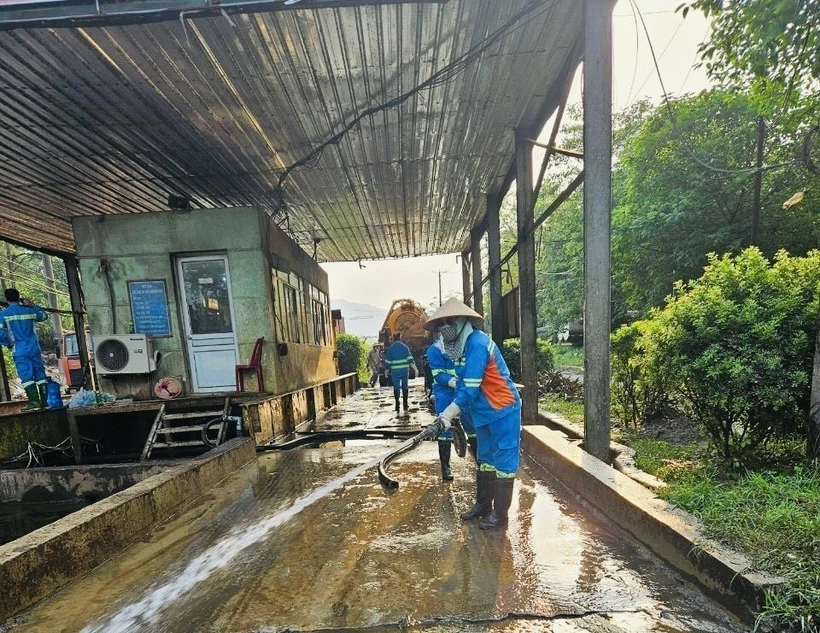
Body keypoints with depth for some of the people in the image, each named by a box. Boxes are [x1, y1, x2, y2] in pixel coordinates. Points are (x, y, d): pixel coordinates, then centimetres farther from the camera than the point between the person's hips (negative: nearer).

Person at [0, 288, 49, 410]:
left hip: (19, 350, -3)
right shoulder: (29, 310, 6)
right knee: (40, 374, 5)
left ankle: (34, 400, -13)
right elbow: (43, 316, 25)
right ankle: (45, 400, 5)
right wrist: (32, 305, 27)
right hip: (34, 347, 3)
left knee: (26, 376, -4)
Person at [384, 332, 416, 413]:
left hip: (395, 372, -1)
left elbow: (388, 362, 0)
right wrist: (415, 369, -10)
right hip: (405, 370, 1)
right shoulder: (405, 347, 1)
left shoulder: (390, 349, -1)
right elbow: (410, 359, -8)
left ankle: (397, 407, 1)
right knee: (405, 387, 11)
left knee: (396, 388, 5)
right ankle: (405, 407, 15)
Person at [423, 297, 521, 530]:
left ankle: (500, 514, 15)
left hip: (503, 409, -9)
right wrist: (453, 414, 3)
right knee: (485, 460, 17)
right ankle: (482, 505, 31)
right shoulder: (461, 345, 5)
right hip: (484, 411, 9)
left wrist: (448, 414, -23)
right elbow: (462, 383, 9)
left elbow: (471, 387, -26)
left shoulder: (477, 343, -23)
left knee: (503, 461, 3)